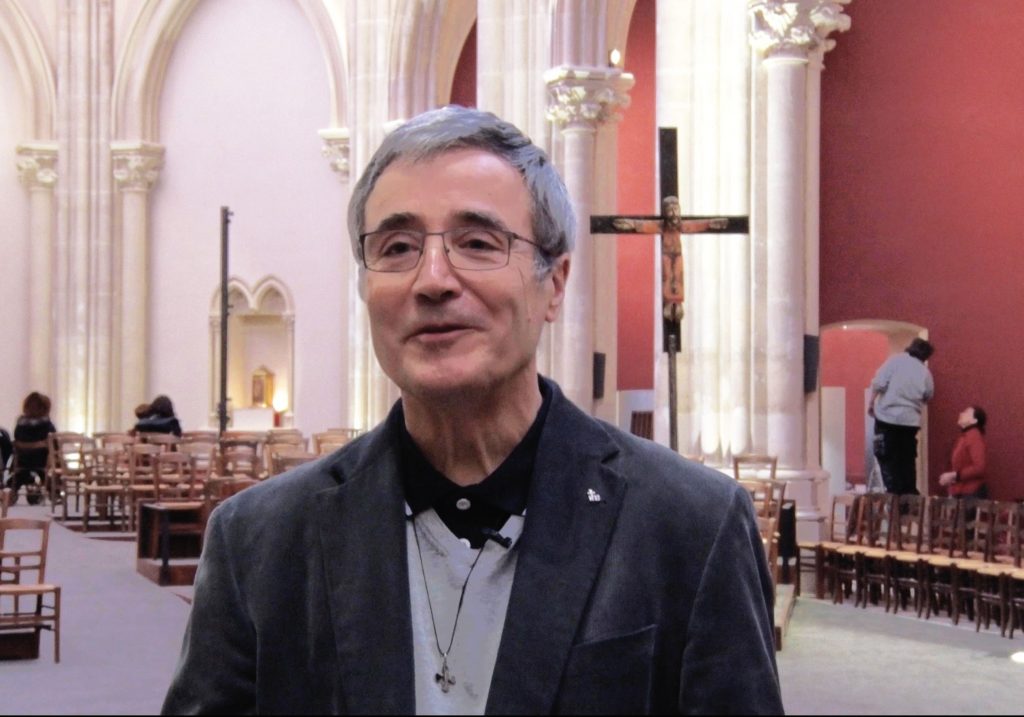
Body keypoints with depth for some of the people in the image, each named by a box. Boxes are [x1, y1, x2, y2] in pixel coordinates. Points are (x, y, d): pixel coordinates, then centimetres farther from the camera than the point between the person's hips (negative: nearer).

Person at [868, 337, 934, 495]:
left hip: (888, 416, -3)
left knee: (886, 456, 2)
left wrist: (871, 402, 1)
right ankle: (909, 492, 13)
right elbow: (928, 397, 13)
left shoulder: (895, 360, -1)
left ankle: (894, 492, -5)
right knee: (907, 458, 13)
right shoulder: (925, 372, 7)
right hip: (911, 419, 3)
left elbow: (879, 383, -10)